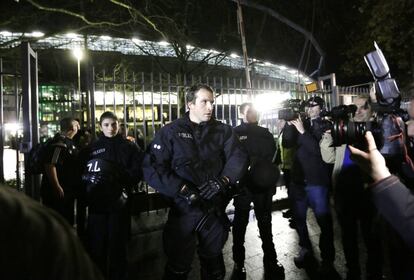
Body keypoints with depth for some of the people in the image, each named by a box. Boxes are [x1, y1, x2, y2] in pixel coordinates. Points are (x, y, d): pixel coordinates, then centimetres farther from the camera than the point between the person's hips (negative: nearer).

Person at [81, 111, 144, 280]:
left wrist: (119, 178, -17)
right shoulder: (92, 148, 11)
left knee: (117, 245, 6)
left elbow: (138, 170, -3)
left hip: (119, 202, -1)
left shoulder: (129, 147, 7)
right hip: (97, 202, 1)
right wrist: (89, 177, -12)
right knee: (96, 245, 2)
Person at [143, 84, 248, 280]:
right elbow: (152, 168, -13)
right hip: (183, 210, -2)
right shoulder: (170, 132, -4)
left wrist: (223, 180, -24)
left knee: (214, 264, 23)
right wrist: (183, 189, -23)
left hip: (215, 210, 3)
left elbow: (238, 157, -6)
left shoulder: (223, 131, 5)